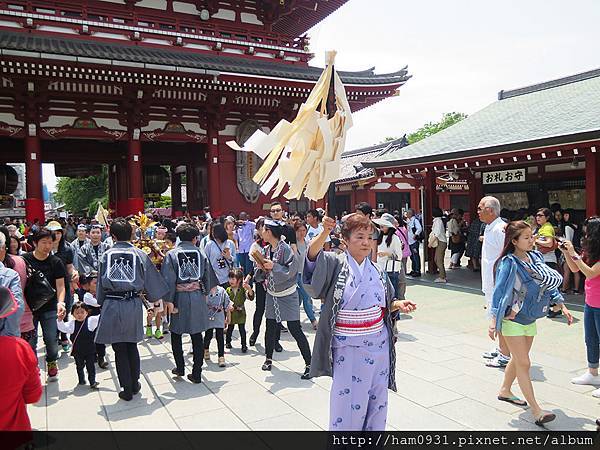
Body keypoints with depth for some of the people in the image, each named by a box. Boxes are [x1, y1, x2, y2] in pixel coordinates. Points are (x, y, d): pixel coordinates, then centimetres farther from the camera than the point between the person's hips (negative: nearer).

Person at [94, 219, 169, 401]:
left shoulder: (106, 255, 1)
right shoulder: (139, 254, -1)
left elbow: (100, 284, 7)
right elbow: (151, 279, 4)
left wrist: (101, 303, 20)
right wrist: (153, 297, 21)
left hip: (112, 306, -1)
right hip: (133, 304, 1)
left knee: (119, 349, 8)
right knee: (132, 346, 18)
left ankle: (127, 389, 14)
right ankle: (134, 384, 26)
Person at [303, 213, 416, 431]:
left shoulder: (377, 271, 7)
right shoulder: (335, 264, -8)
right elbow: (312, 256, -30)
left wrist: (399, 304, -2)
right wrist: (324, 233, -47)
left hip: (378, 347, 5)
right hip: (349, 350, -5)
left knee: (376, 404, 16)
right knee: (347, 405, 6)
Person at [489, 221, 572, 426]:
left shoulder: (536, 257, 1)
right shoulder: (509, 263, -19)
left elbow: (550, 283, 10)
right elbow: (499, 291, -21)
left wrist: (562, 306, 6)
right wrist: (493, 321, -25)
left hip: (530, 318, 7)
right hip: (512, 319, -7)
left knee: (518, 359, 19)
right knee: (524, 363, -4)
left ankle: (505, 391, 38)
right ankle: (536, 410, 1)